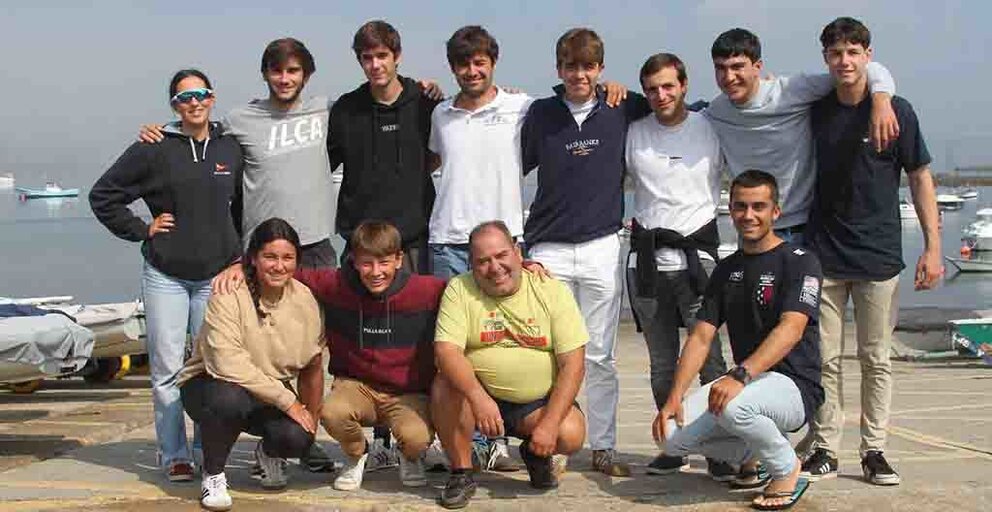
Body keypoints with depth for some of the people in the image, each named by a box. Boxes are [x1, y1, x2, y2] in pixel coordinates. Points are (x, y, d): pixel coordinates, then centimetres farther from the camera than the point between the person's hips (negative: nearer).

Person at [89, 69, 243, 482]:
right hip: (165, 276, -2)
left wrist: (239, 256, 7)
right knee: (167, 369, 1)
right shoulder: (153, 150, -3)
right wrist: (142, 230, -3)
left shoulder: (231, 149, 5)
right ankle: (174, 455, 10)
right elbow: (102, 195, 3)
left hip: (216, 276, 2)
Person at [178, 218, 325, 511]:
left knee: (298, 438, -26)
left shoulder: (304, 299, -6)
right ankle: (213, 474, -8)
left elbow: (312, 368, 5)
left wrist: (311, 420, 1)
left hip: (272, 394, 4)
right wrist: (287, 402, -28)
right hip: (209, 384, -3)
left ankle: (268, 454, 15)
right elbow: (228, 364, -30)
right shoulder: (229, 296, -21)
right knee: (228, 398, -39)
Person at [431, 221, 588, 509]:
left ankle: (536, 453, 12)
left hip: (538, 401, 0)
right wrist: (478, 398, -37)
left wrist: (549, 423, -21)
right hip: (479, 396, 0)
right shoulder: (459, 290, -7)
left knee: (571, 435, -26)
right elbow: (446, 350, -20)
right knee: (445, 385, -30)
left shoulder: (553, 291, -7)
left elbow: (573, 364, -10)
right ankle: (461, 473, -9)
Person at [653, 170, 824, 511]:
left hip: (795, 387, -6)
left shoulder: (798, 261, -6)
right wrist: (674, 397, -7)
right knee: (671, 436, -15)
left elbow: (791, 330, -21)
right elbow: (701, 337, 8)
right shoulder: (726, 270, 14)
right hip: (746, 383, 6)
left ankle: (787, 469, -8)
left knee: (732, 406, -38)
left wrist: (739, 376, -35)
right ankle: (754, 454, 9)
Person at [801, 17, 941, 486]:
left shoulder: (896, 110, -3)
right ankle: (825, 451, 11)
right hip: (823, 254, 2)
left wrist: (933, 247, -5)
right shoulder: (814, 112, 4)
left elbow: (920, 179, 1)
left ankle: (873, 451, 13)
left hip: (879, 254, -2)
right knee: (825, 359, 3)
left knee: (876, 359, 5)